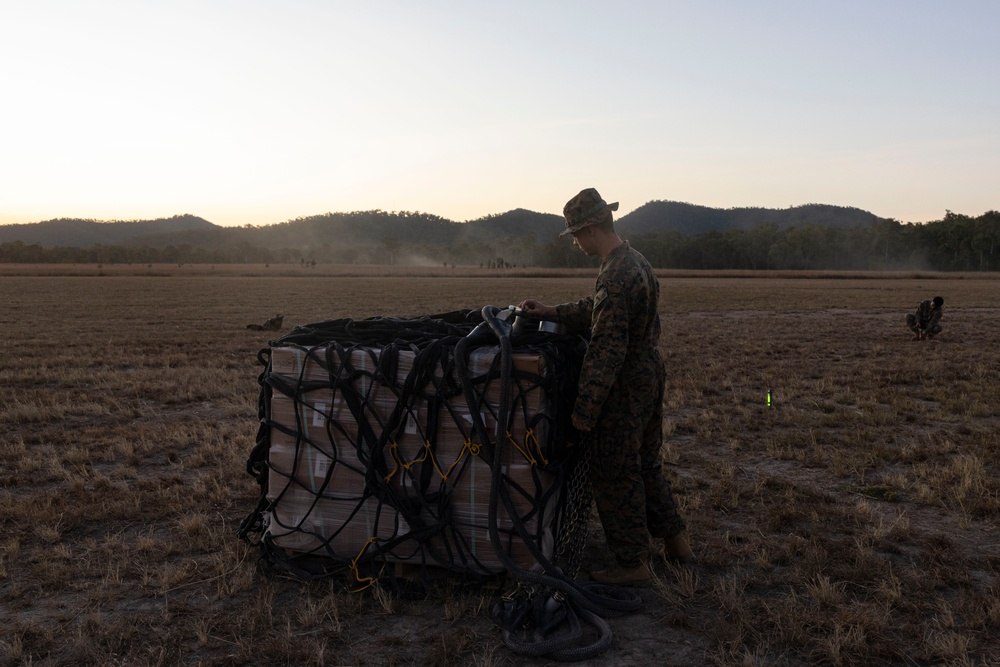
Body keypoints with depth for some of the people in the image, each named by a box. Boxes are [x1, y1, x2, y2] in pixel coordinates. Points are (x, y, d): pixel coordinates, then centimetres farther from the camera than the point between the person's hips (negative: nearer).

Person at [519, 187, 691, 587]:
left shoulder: (616, 276, -24)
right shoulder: (638, 263, 9)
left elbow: (608, 348, -26)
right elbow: (596, 312, 19)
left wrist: (586, 407, -21)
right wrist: (551, 312, 14)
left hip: (624, 388, -10)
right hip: (650, 375, 10)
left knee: (615, 477, 3)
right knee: (646, 464, 23)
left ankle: (633, 564, 15)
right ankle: (674, 541, 35)